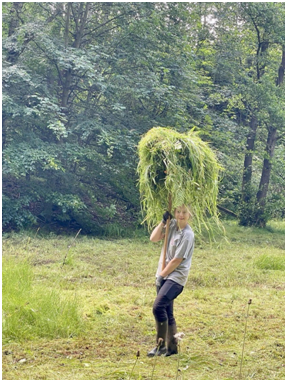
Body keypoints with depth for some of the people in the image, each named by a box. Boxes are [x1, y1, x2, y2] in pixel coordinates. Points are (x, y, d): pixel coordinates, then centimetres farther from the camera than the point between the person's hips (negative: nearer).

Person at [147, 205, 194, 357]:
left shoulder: (187, 235, -16)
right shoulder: (172, 225, 6)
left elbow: (176, 261, -15)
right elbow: (154, 238, 4)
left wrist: (161, 275, -7)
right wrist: (163, 221, -7)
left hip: (176, 277, -8)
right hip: (163, 275, 8)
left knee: (158, 307, -21)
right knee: (167, 312, 10)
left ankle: (161, 345, -10)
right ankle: (171, 347, 20)